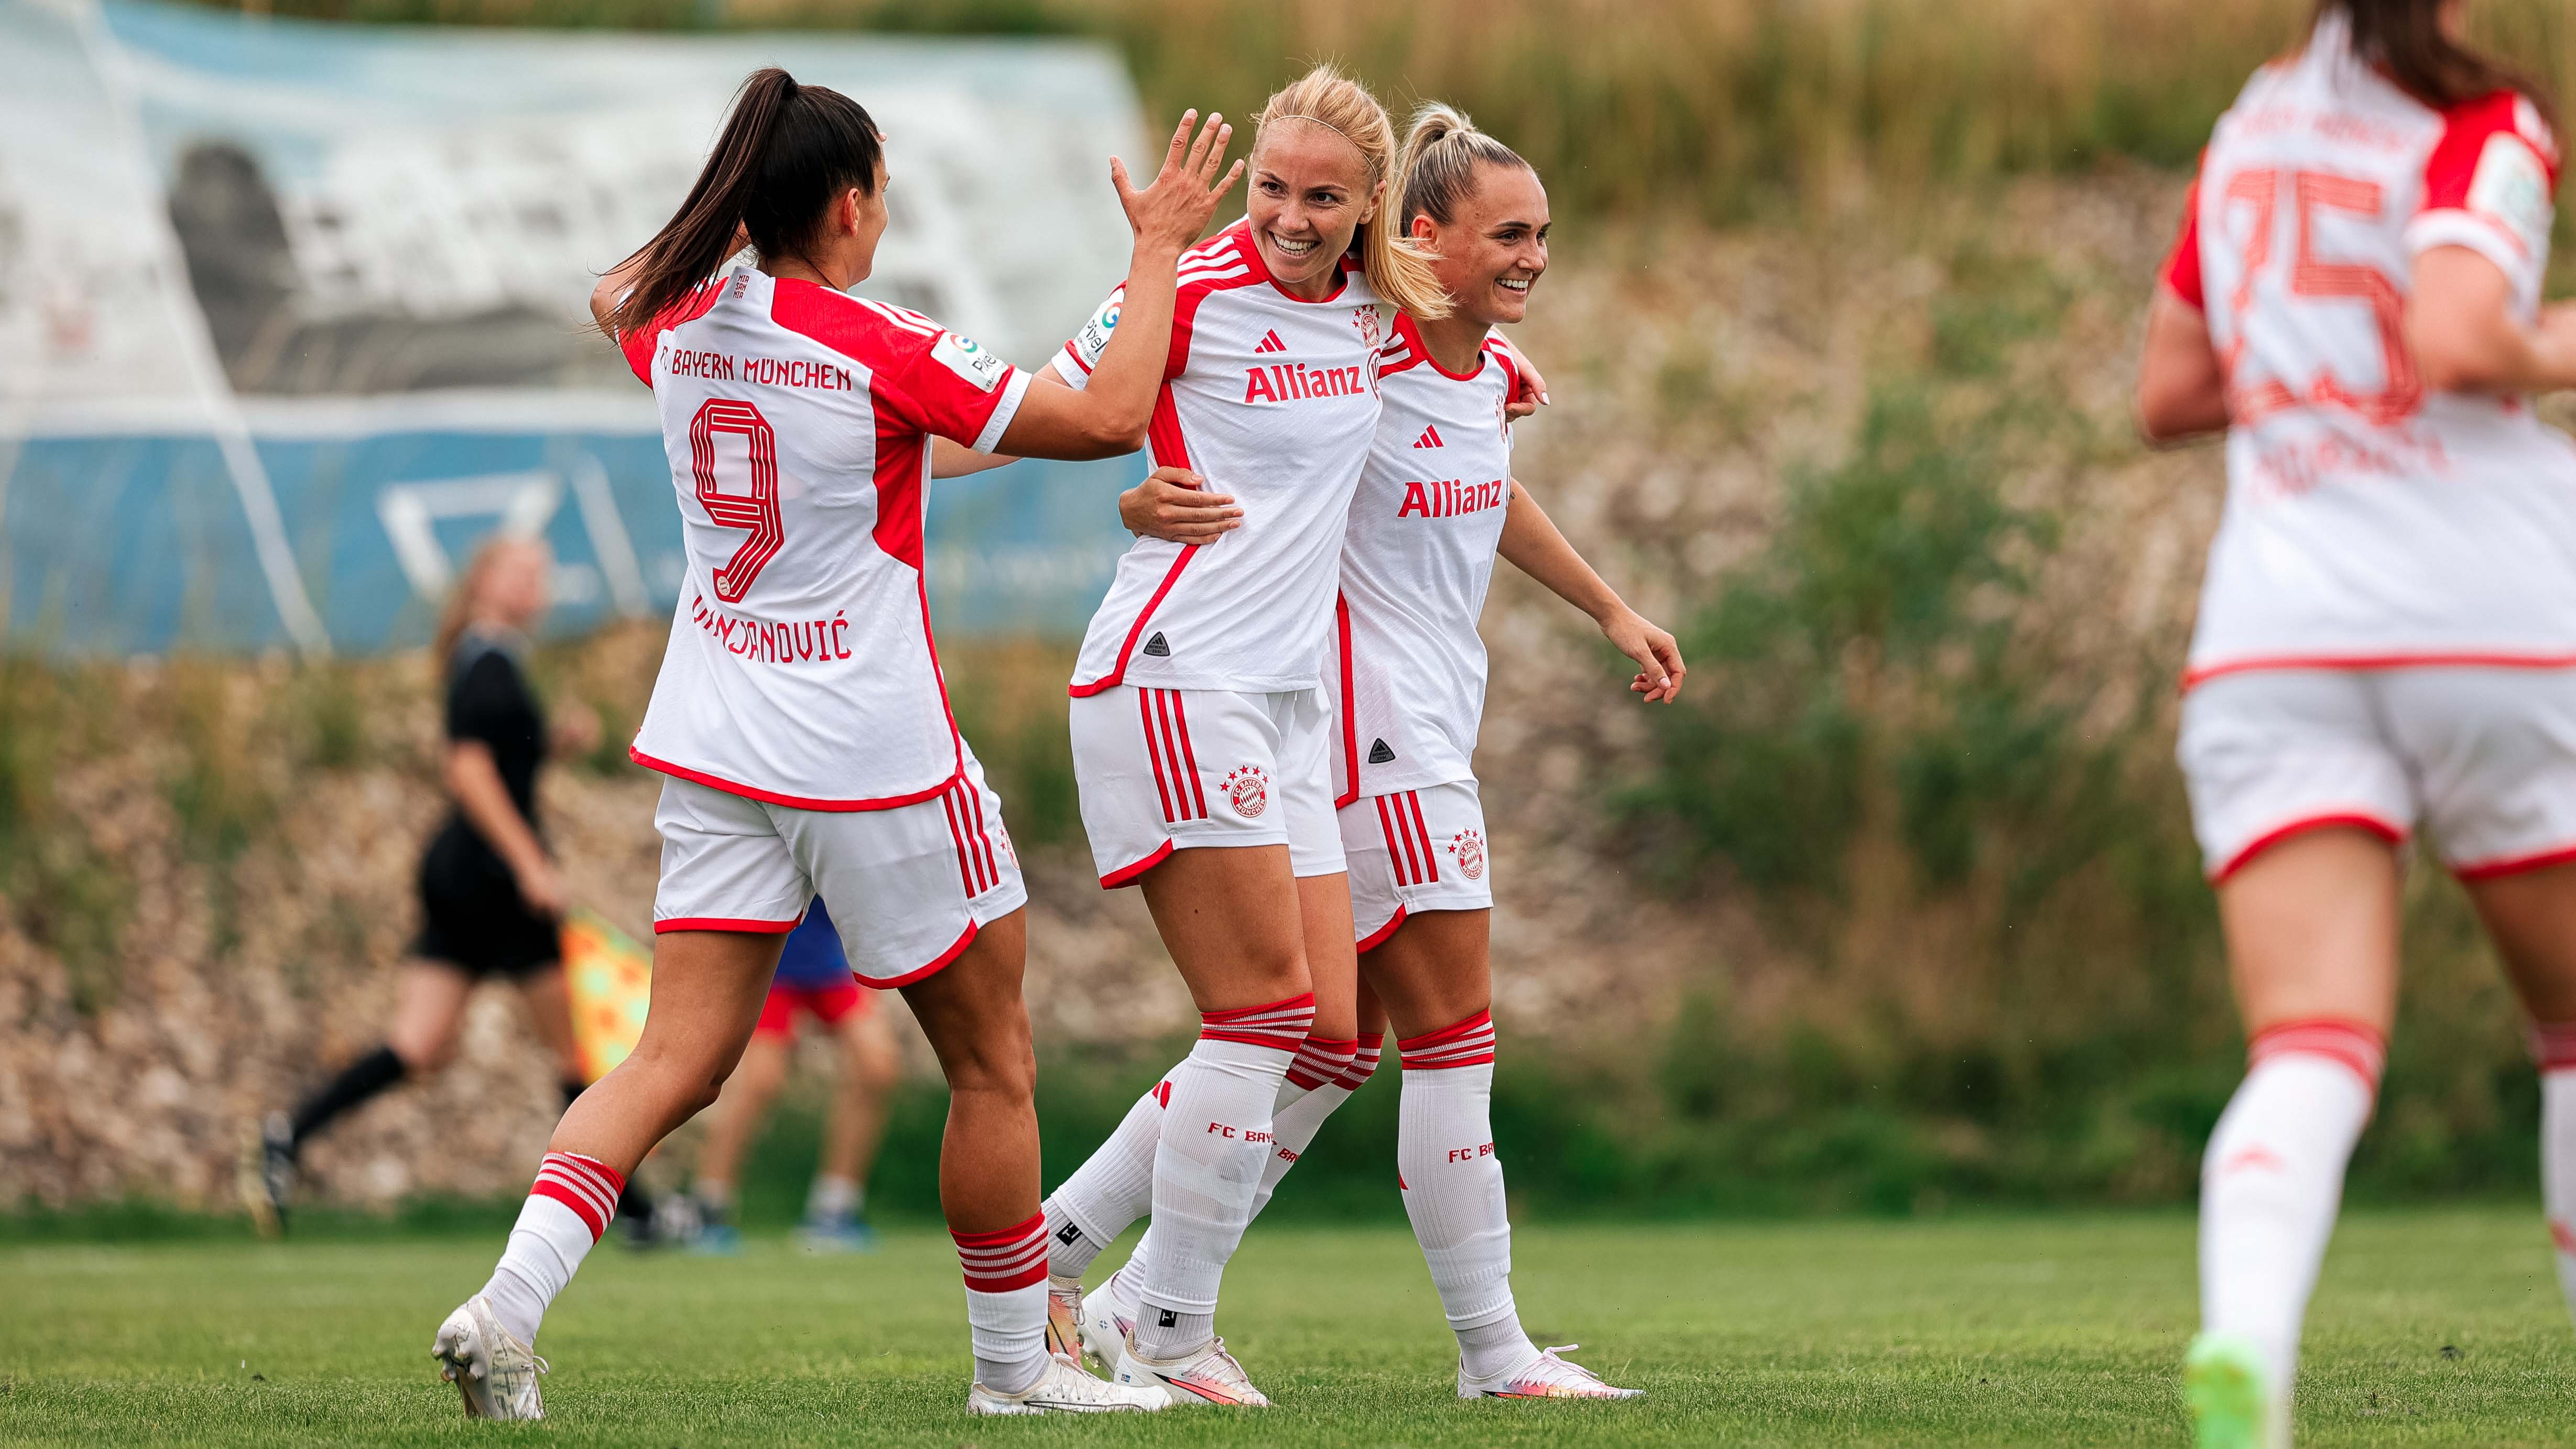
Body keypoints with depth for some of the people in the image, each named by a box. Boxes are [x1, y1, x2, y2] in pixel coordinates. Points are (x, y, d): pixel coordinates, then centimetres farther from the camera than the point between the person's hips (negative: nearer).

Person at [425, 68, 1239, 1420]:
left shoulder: (679, 329, 1)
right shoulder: (885, 353, -16)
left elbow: (616, 289, 27)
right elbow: (1108, 418, -12)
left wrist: (736, 207, 35)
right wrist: (1157, 248, -3)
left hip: (712, 744, 6)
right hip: (872, 755, -6)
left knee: (678, 1057, 2)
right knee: (990, 1058, 11)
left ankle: (507, 1302, -18)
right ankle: (1014, 1365, 20)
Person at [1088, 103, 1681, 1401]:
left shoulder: (1492, 359, 9)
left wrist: (1611, 611, 32)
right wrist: (1144, 501, -38)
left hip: (1426, 728, 9)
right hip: (1365, 722, -9)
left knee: (1343, 1042, 11)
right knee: (1455, 1037, -6)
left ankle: (1137, 1299, 17)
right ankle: (1495, 1353, 1)